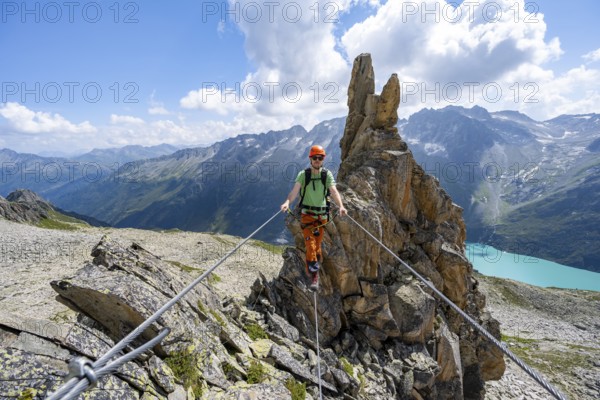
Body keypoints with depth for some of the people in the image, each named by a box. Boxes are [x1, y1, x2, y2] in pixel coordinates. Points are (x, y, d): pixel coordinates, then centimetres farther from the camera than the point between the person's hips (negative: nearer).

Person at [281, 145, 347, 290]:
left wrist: (341, 206, -32)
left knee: (317, 245, 10)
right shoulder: (303, 174, -4)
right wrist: (287, 202, -36)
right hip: (306, 214, -1)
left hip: (321, 215, 2)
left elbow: (334, 191, -15)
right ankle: (314, 277, -6)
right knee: (310, 245, -12)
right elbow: (295, 190, -17)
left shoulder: (327, 174, -2)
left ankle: (314, 270, 29)